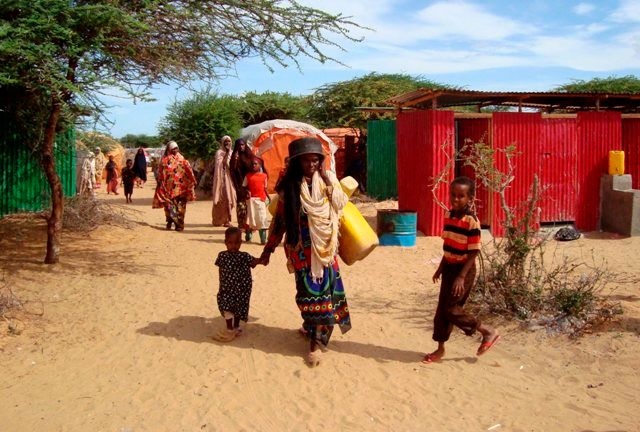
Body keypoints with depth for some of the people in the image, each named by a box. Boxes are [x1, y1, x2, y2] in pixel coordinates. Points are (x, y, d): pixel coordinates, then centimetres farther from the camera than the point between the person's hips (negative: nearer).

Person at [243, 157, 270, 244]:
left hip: (261, 199, 0)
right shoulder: (248, 176, 6)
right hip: (251, 199, 0)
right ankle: (248, 235, 19)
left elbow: (265, 188, 12)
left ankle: (263, 239, -2)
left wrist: (268, 197, 1)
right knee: (250, 217, 4)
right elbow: (244, 187, 7)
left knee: (262, 218, -3)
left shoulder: (264, 175, 7)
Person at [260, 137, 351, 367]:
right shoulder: (288, 185, -2)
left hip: (324, 245, 1)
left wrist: (328, 181, -12)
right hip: (301, 247, -1)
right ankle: (313, 327, 18)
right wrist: (269, 247, 5)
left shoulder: (328, 178, 1)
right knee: (307, 289, 2)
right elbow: (280, 218, 3)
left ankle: (317, 339, 9)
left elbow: (341, 204, -4)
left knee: (324, 286, -1)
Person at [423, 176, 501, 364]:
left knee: (451, 309, -6)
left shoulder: (471, 221, -19)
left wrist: (461, 277, -22)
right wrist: (440, 268, 19)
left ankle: (489, 332, 10)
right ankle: (440, 349, 24)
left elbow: (473, 252, -18)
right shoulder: (449, 216, 5)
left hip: (463, 270, -8)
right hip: (449, 268, 8)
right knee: (442, 309, 11)